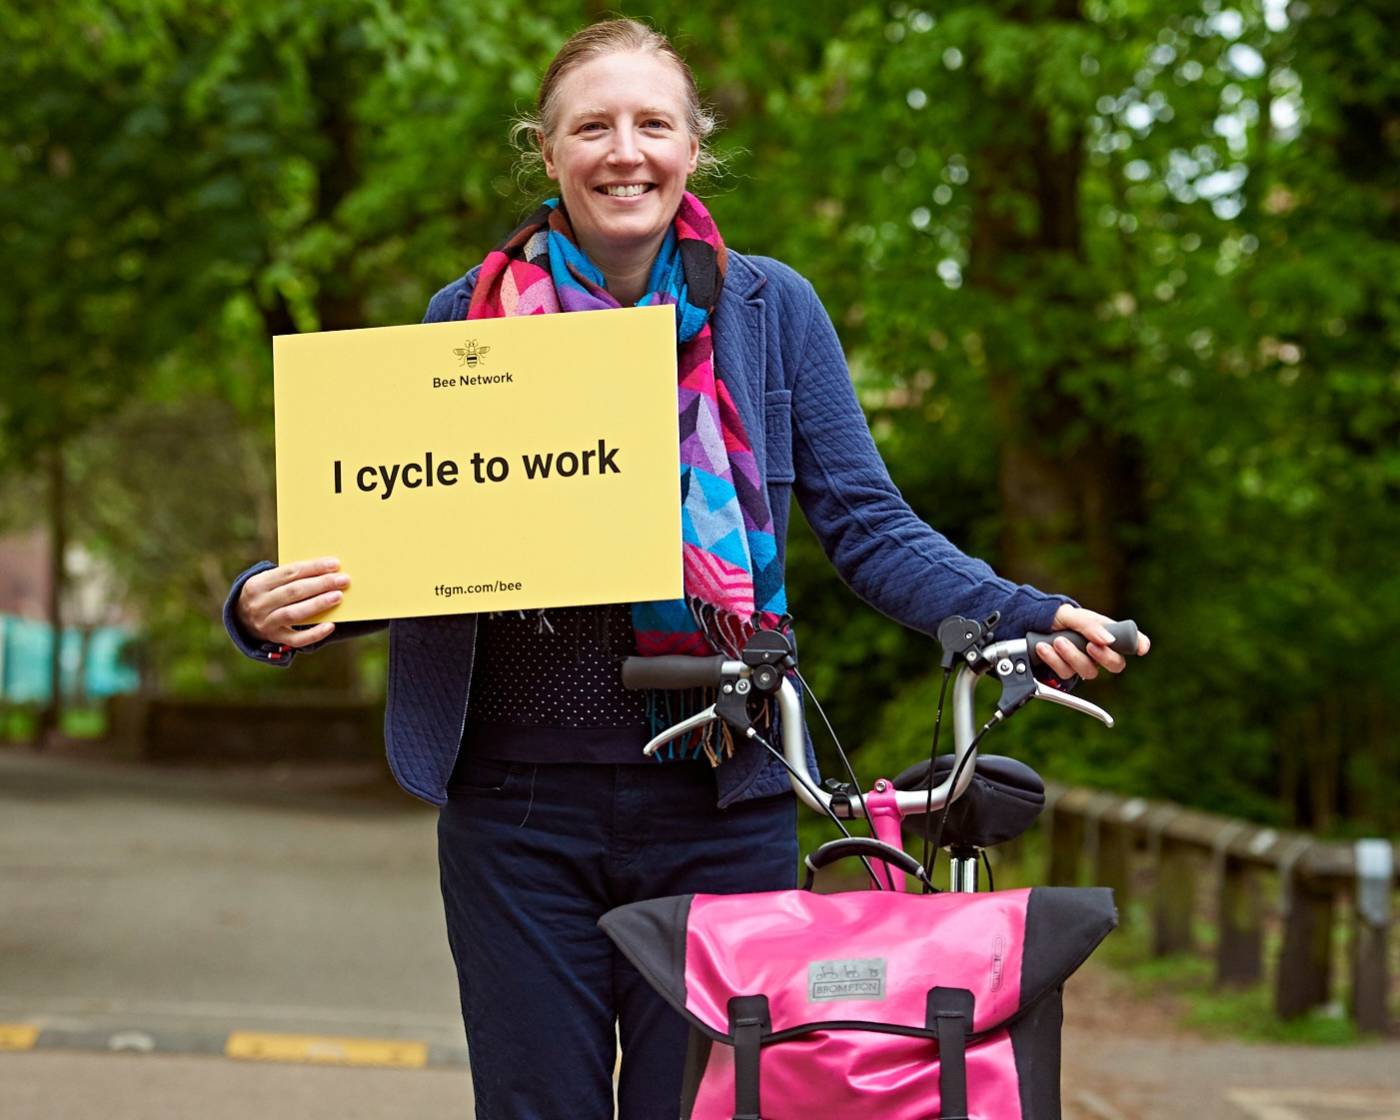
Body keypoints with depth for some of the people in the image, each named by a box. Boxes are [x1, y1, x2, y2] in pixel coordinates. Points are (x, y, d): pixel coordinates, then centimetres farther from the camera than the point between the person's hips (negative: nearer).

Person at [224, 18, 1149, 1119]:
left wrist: (1022, 617, -14)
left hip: (720, 811, 0)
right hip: (520, 809, 1)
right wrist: (270, 607, -12)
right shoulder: (473, 314, 5)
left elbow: (870, 528, 2)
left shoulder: (769, 308, 4)